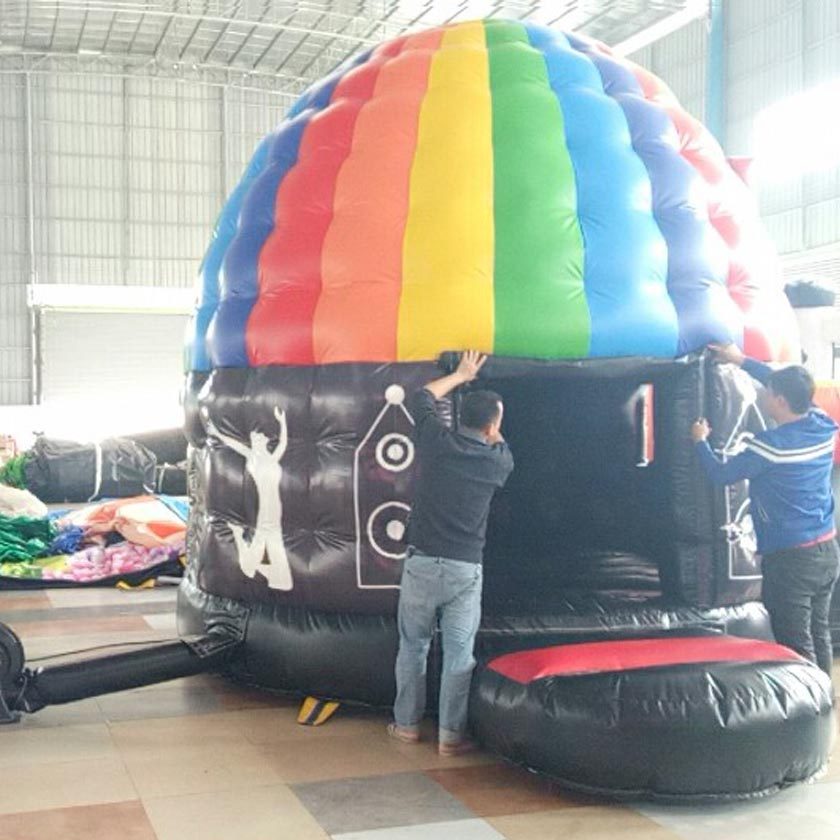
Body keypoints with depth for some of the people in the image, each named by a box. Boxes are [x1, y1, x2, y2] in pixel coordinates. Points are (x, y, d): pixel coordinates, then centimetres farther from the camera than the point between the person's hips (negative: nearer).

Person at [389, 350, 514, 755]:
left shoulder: (435, 440, -2)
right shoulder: (498, 462, -2)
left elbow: (422, 396, 18)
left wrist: (461, 375, 28)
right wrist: (491, 418, 33)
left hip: (422, 563, 1)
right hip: (465, 570, -1)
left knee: (413, 646, 15)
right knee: (459, 654, 7)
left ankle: (407, 724, 23)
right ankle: (450, 735, 10)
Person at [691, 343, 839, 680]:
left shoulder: (769, 445, -20)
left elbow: (722, 474, -7)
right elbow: (786, 384, 15)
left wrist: (700, 441, 9)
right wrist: (741, 360, 20)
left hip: (790, 557, -8)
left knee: (796, 646, 0)